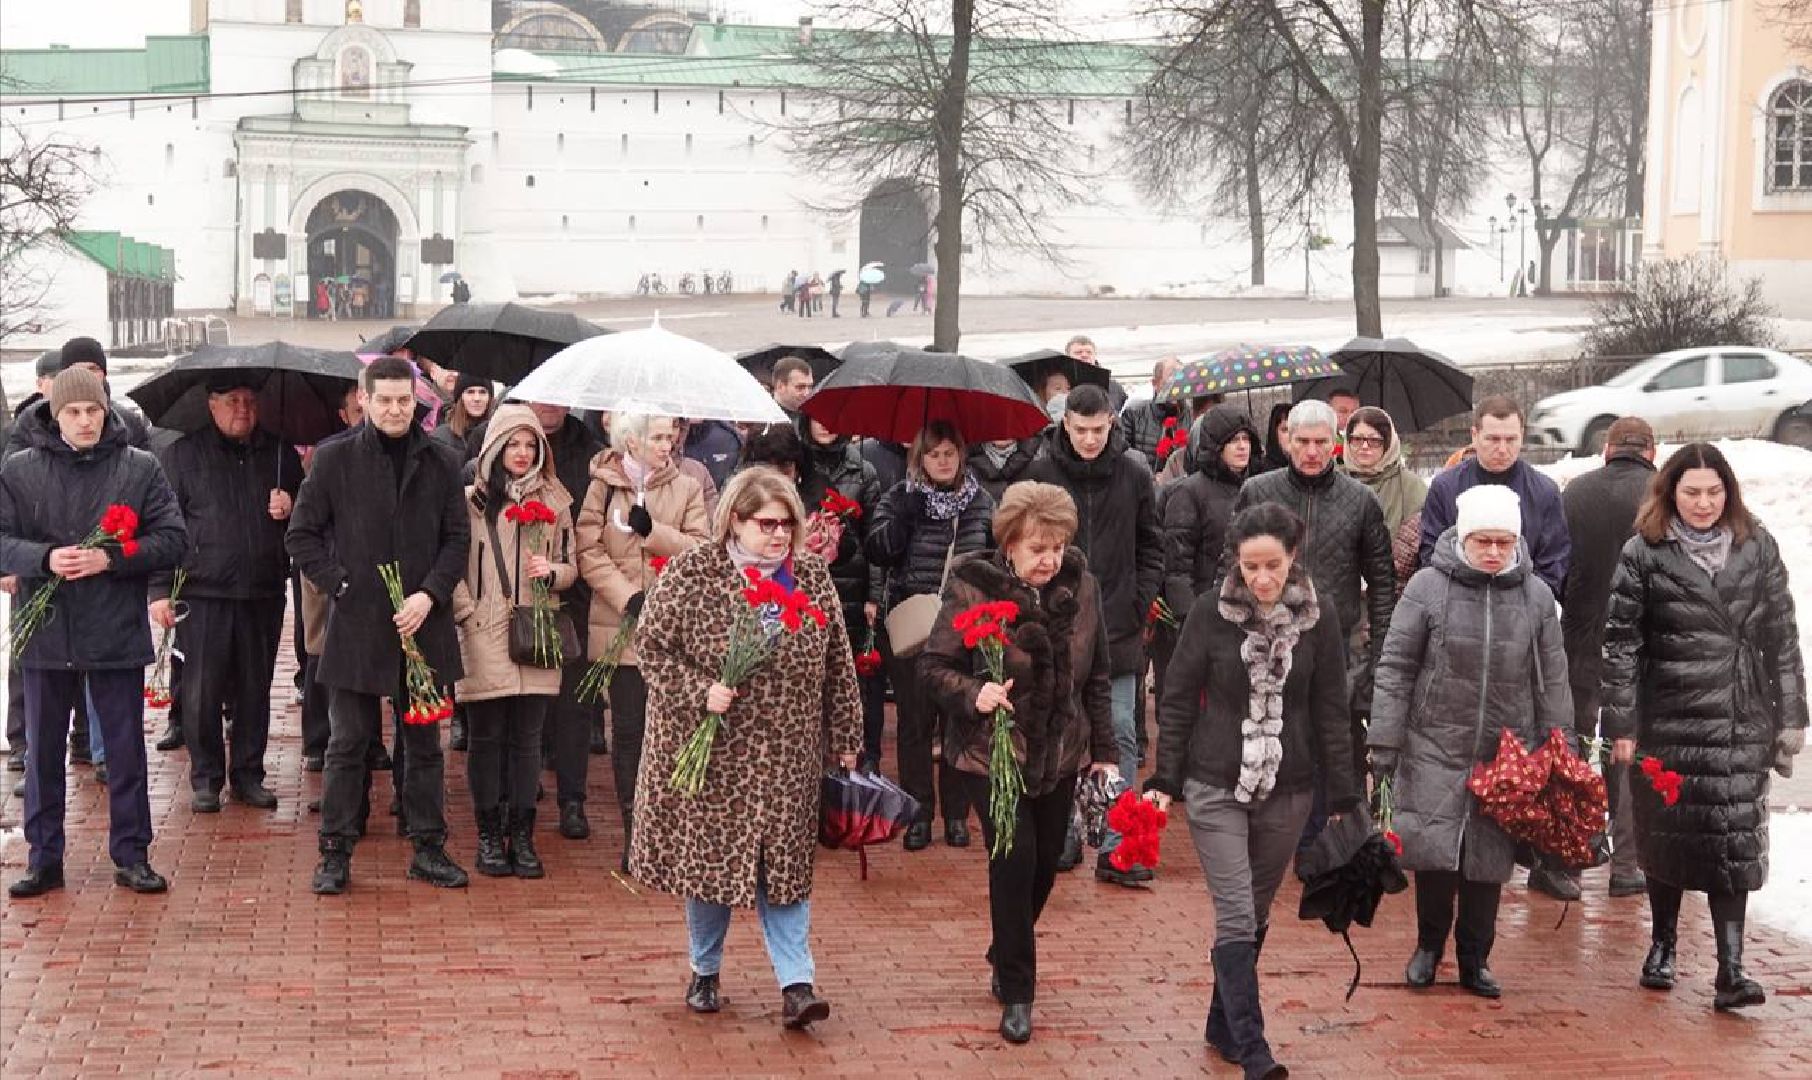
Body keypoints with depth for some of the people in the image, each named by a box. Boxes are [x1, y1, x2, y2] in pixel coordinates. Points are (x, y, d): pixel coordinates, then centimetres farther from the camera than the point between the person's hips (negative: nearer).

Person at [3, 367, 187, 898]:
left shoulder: (140, 469, -1)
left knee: (126, 749, 7)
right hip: (44, 634, 1)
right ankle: (44, 859, 20)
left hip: (116, 634, -1)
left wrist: (111, 559, -17)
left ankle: (131, 855, 18)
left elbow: (172, 539, -3)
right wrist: (45, 558, -19)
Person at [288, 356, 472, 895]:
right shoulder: (334, 458, -1)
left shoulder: (441, 462, 4)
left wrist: (429, 594, -8)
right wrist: (339, 584, -7)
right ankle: (336, 852, 11)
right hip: (356, 623, -2)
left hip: (424, 623, 2)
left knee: (424, 744, 10)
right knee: (348, 744, 4)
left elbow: (457, 538, 5)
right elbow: (302, 534, 3)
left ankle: (428, 847, 19)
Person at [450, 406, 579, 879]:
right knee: (486, 737, 3)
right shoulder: (470, 500, 1)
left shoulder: (553, 502, 10)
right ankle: (489, 835, 11)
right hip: (484, 638, -2)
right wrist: (466, 611, -7)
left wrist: (552, 571, -6)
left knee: (526, 738, 4)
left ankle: (522, 835, 10)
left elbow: (571, 566, 15)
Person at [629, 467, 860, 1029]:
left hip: (787, 756, 2)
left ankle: (797, 982, 5)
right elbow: (653, 646, -7)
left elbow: (837, 666, 6)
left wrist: (845, 740, 7)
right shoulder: (690, 575, -9)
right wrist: (701, 692, -20)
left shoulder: (814, 578, 1)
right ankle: (705, 972, 27)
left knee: (783, 861, 2)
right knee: (708, 855, 9)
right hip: (711, 750, -2)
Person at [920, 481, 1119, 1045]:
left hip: (1060, 755, 4)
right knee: (1015, 861, -8)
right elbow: (933, 664, -10)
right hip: (991, 753, -4)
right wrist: (973, 695, -29)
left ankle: (1007, 955, 40)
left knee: (1045, 863, 13)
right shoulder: (974, 589, -15)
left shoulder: (1081, 587, -2)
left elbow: (1096, 678, 6)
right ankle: (1016, 992, 7)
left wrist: (1104, 751, 6)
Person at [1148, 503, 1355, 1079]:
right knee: (1236, 919, -8)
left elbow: (1331, 712, 1)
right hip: (1216, 788, -2)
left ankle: (1223, 1025, 28)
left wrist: (1342, 796, 0)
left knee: (1254, 917, 12)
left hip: (1287, 792, 2)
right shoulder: (1210, 612, -7)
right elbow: (1177, 701, -1)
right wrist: (1165, 781, -4)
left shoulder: (1318, 618, -3)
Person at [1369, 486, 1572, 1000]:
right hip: (1435, 747, -2)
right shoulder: (1429, 586, -5)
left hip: (1507, 754, 2)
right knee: (1434, 851, -8)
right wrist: (1385, 740, -5)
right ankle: (1429, 945, 18)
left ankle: (1474, 959, 24)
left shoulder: (1536, 595, 2)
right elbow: (1395, 667, -2)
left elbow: (1553, 682, 9)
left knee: (1489, 860, 6)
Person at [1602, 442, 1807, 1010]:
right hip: (1669, 720, -1)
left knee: (1735, 839, -4)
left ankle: (1731, 970, -4)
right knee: (1667, 832, 9)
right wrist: (1621, 725, -5)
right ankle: (1662, 946, 28)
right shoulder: (1644, 553, -1)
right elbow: (1621, 643, -2)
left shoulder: (1757, 547, 6)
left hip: (1740, 723, 1)